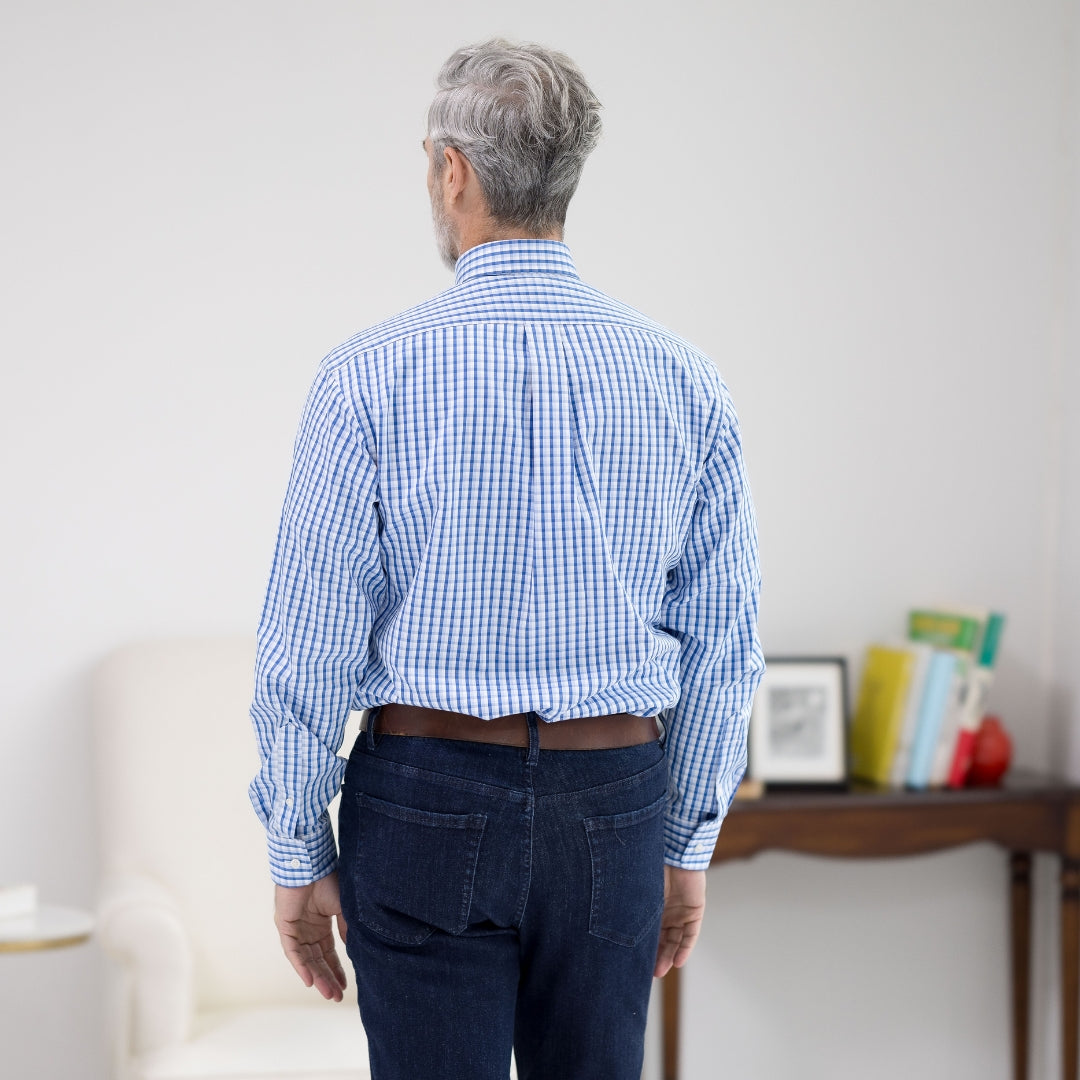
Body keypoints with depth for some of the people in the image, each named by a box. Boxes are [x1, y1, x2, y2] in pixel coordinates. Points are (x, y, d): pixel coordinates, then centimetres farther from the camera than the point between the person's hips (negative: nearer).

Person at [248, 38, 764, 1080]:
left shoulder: (371, 377, -9)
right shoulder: (684, 381, 0)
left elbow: (309, 643, -8)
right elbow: (722, 644, 4)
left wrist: (297, 852, 1)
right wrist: (688, 843, 13)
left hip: (426, 799, -3)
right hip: (612, 801, 3)